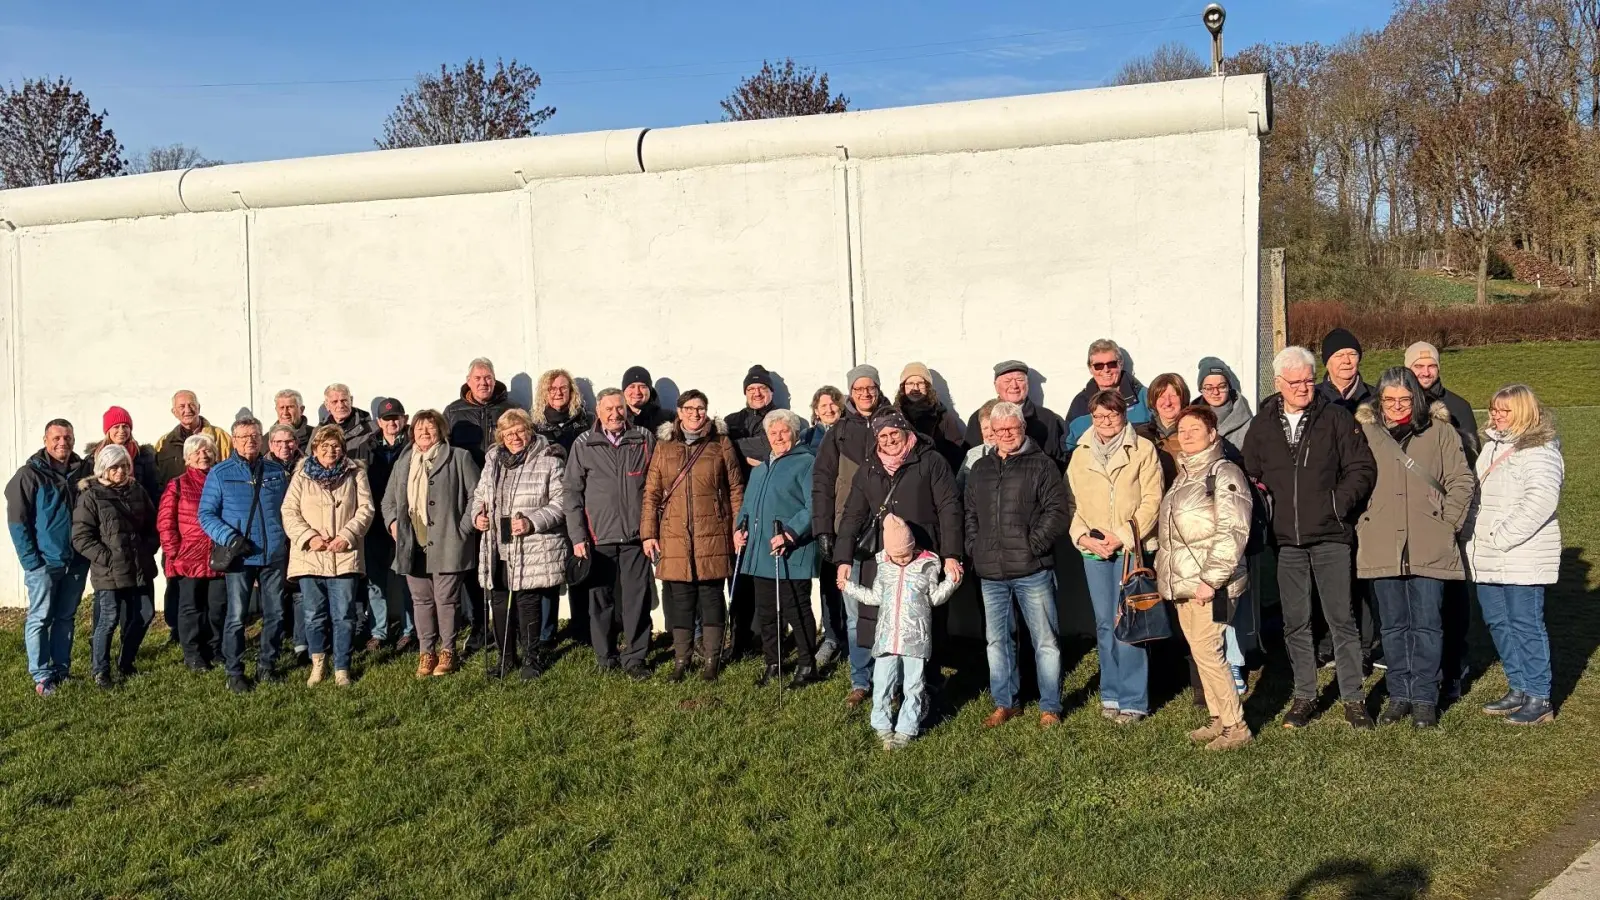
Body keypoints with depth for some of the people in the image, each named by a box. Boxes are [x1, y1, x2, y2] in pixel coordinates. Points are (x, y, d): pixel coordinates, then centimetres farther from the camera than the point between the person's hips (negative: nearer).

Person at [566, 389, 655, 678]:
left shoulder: (644, 440, 5)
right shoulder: (583, 445, 4)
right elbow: (572, 492, 4)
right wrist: (577, 536, -2)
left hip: (636, 536, 0)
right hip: (598, 537, 0)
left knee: (636, 599, 0)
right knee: (601, 599, 7)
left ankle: (634, 658, 10)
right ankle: (605, 658, 19)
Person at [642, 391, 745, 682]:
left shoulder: (721, 444, 5)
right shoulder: (664, 446, 9)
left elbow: (736, 489, 6)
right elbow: (651, 493, 8)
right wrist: (648, 533, 2)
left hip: (712, 535, -1)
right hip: (674, 535, 1)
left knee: (711, 594, 3)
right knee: (679, 596, 5)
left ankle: (711, 660, 12)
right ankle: (681, 659, 16)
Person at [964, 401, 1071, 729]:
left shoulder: (1041, 465, -1)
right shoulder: (980, 469, 14)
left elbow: (1058, 511, -7)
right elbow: (970, 515, 19)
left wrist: (1034, 545, -13)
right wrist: (975, 550, 6)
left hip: (1032, 570, -5)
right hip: (991, 573, 5)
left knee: (1045, 641, 1)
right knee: (997, 641, 12)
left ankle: (1050, 708, 11)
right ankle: (1004, 704, 24)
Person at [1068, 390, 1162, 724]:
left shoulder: (1142, 450, 0)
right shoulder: (1080, 455, 12)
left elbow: (1151, 501, -5)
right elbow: (1073, 503, 9)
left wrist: (1122, 536, -12)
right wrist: (1083, 537, -6)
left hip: (1131, 546, -4)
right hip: (1093, 549, 4)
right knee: (1104, 624, 9)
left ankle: (1133, 700, 2)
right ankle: (1111, 694, 19)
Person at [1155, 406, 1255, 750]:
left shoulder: (1224, 473, -10)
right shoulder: (1183, 475, 17)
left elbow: (1233, 533, -17)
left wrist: (1210, 580, -21)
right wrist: (1164, 572, 17)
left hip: (1209, 584, -8)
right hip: (1182, 585, 8)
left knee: (1207, 651, -10)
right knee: (1201, 652, 12)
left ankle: (1236, 727, 0)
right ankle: (1218, 720, 22)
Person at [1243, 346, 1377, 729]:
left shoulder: (1336, 417, 1)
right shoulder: (1262, 424, 8)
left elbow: (1363, 468, 1)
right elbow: (1250, 475, 15)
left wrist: (1339, 502, -10)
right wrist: (1265, 511, 3)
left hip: (1330, 536, -2)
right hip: (1285, 539, 3)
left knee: (1341, 618, -1)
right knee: (1295, 622, 9)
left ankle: (1353, 699, 9)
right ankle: (1304, 696, 20)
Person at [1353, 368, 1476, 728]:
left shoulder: (1439, 431, 3)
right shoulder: (1364, 432, 6)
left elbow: (1462, 480, 3)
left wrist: (1449, 522, -3)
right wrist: (1360, 523, 1)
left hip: (1429, 547, -1)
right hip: (1382, 546, 2)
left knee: (1426, 624, 1)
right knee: (1393, 625, 9)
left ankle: (1425, 699, 11)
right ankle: (1399, 695, 19)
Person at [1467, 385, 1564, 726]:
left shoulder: (1539, 452, -11)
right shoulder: (1491, 446, 16)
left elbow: (1540, 501, -23)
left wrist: (1502, 537, -22)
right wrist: (1474, 538, 12)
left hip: (1523, 559, -9)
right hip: (1488, 559, 9)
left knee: (1525, 624, -5)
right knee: (1498, 622, 13)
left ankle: (1539, 700, 4)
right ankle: (1519, 689, 25)